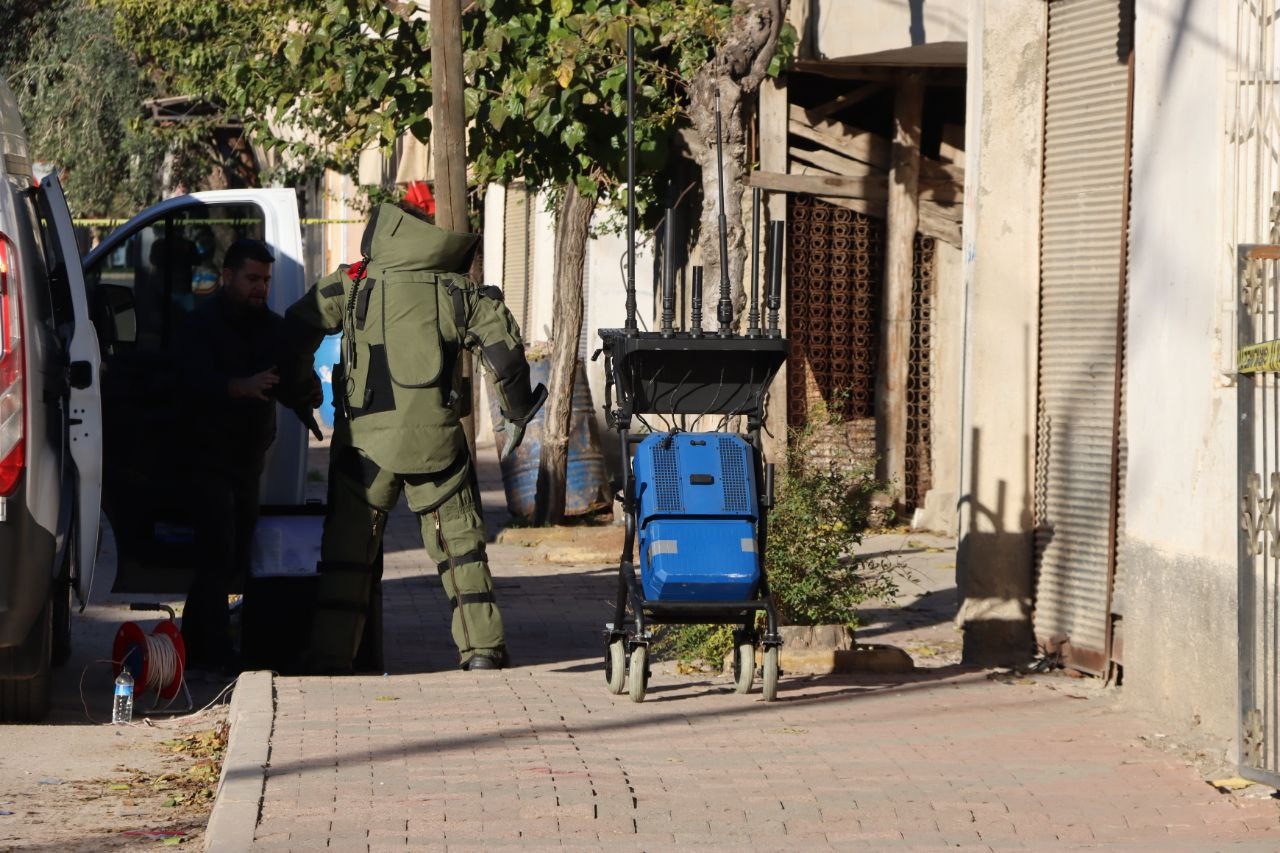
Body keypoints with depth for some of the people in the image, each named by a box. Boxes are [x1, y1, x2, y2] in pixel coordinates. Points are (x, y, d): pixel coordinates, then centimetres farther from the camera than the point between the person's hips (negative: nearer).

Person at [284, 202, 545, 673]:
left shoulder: (352, 284, 3)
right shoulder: (458, 292, 5)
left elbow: (297, 330, 5)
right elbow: (505, 348, -1)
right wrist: (516, 413, 11)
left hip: (363, 438, 0)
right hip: (434, 438, 1)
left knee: (347, 544, 6)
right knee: (458, 539, 10)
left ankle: (330, 654, 2)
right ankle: (482, 647, 6)